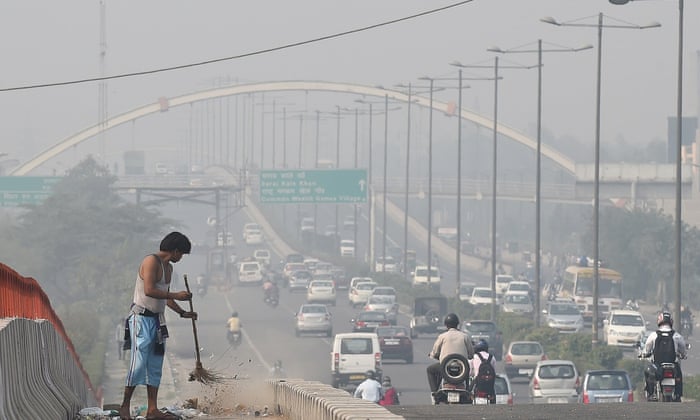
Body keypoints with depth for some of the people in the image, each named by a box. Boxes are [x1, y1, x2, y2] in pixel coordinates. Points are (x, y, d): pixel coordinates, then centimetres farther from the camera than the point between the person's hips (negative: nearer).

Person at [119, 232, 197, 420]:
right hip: (142, 318, -9)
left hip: (157, 320, 10)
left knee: (155, 365, 6)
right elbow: (149, 290, -23)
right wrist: (175, 296, -18)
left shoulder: (168, 267, 18)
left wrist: (182, 312, 21)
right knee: (139, 363, -11)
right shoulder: (151, 261, -12)